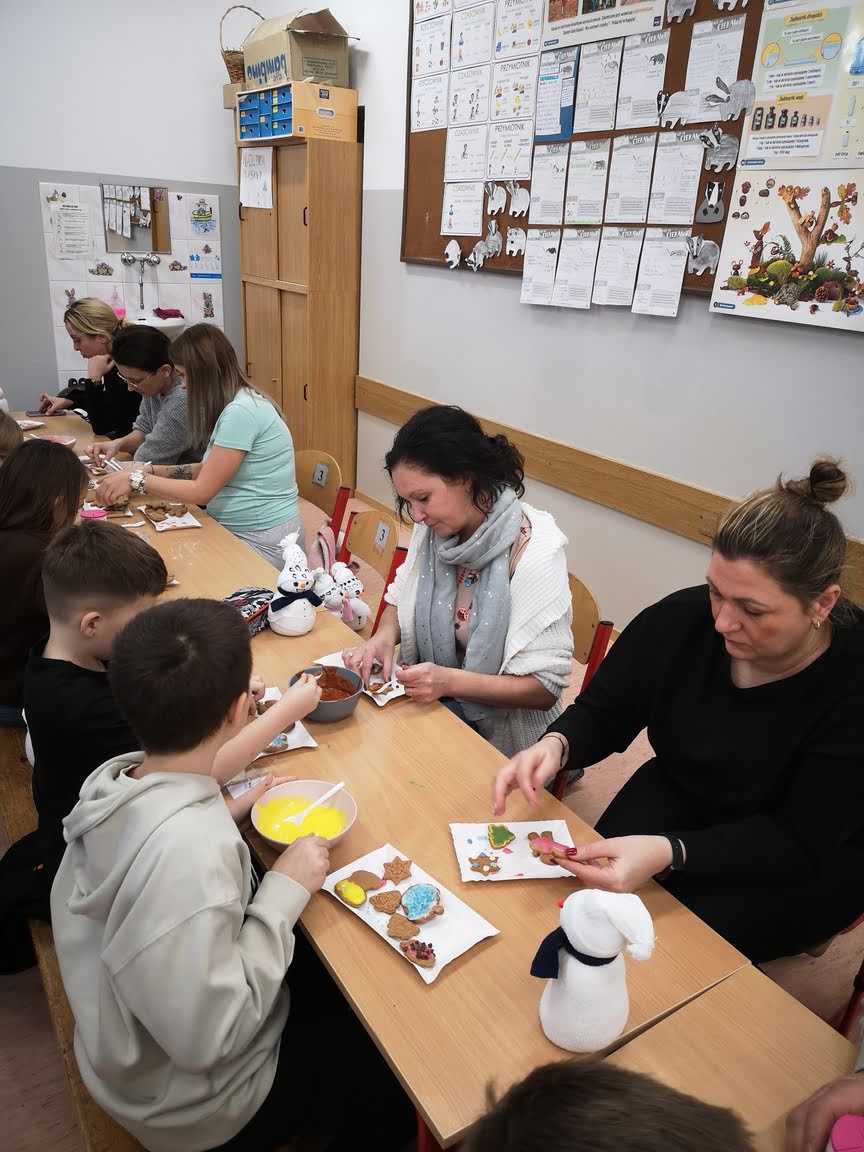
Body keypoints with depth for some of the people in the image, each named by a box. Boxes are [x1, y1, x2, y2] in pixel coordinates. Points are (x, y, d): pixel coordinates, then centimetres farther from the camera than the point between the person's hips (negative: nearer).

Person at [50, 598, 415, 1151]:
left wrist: (225, 813, -5)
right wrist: (285, 892, -26)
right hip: (199, 1099, -7)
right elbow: (208, 1038, -32)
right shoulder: (190, 849, -41)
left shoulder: (112, 778, -16)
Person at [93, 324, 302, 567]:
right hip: (232, 530, 8)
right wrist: (151, 471, 5)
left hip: (261, 544, -8)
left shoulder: (241, 412, -20)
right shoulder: (233, 406, 9)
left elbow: (202, 491, -17)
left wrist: (136, 480, -10)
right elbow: (208, 471, 14)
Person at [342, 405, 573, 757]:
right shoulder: (432, 529, -4)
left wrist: (449, 681, -32)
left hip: (501, 742, -6)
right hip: (429, 711, 6)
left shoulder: (533, 553, -23)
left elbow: (545, 688, -20)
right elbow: (399, 602, 11)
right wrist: (384, 636, -12)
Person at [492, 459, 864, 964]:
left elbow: (800, 840, -27)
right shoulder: (679, 621, -19)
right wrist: (556, 745, -30)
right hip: (682, 796, 3)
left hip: (811, 858, -2)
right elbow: (602, 716, -6)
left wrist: (669, 853, -43)